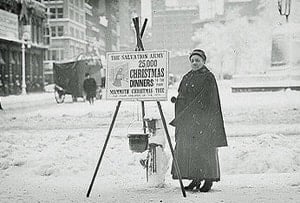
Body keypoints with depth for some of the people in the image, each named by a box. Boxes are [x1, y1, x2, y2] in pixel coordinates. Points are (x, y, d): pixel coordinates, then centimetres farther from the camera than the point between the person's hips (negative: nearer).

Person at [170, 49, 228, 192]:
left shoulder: (208, 78, -6)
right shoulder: (186, 78, 15)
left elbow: (208, 101, -12)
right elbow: (182, 96, 18)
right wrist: (176, 100, -3)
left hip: (203, 119, -7)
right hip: (187, 120, 7)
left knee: (204, 148, -4)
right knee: (187, 148, 5)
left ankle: (209, 180, 5)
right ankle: (196, 180, 13)